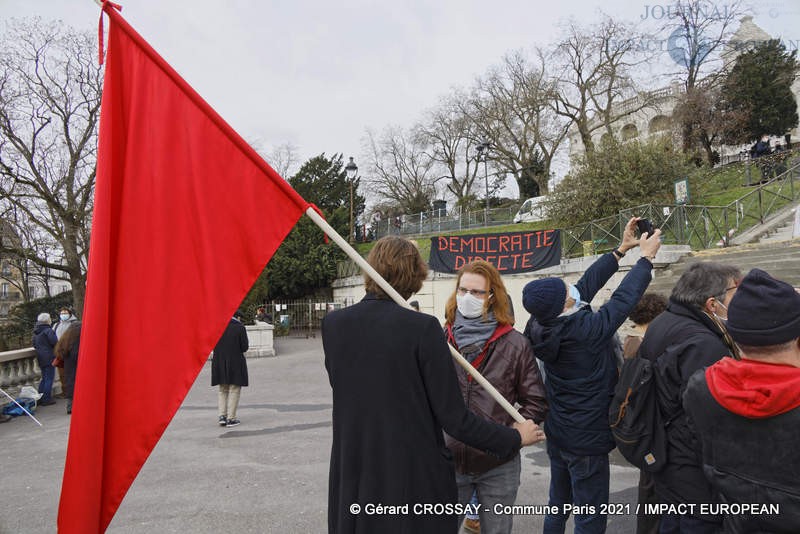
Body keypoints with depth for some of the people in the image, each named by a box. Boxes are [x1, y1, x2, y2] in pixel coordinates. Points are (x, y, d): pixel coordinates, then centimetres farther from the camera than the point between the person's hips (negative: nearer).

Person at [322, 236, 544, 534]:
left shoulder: (332, 324, -5)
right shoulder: (422, 327, -18)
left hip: (351, 478, 4)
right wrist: (515, 438, -1)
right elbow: (454, 419, -15)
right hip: (414, 479, -4)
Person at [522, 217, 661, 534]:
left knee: (557, 506, 21)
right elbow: (624, 298, -14)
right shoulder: (586, 330, -27)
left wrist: (622, 249, 7)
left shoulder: (542, 326, -7)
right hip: (586, 438, -8)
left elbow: (587, 284, 1)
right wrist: (646, 256, 1)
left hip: (557, 433, 8)